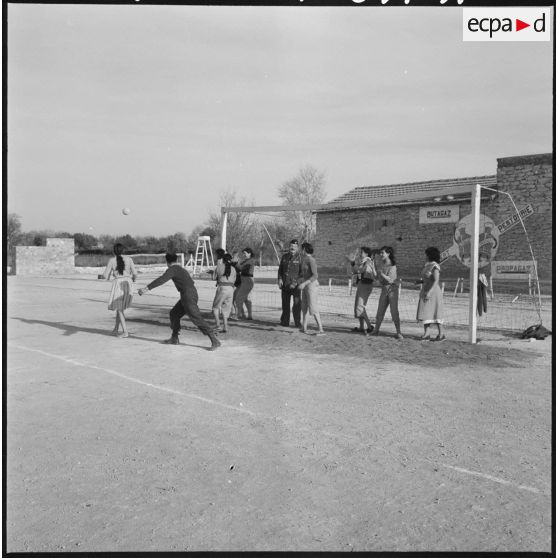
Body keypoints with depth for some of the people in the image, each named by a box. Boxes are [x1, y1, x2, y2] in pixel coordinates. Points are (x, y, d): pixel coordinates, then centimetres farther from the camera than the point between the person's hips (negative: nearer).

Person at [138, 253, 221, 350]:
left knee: (197, 319, -11)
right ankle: (174, 339, 26)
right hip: (192, 294, 10)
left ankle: (215, 341, -14)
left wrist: (147, 288, -26)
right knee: (174, 314, 20)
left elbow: (161, 280, -22)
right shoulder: (182, 269, 23)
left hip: (188, 297, -10)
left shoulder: (172, 269, -6)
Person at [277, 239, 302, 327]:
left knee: (296, 304, -5)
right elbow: (280, 269, 17)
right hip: (285, 284, 5)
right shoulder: (285, 256, 12)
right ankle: (285, 322, 17)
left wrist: (295, 283, -16)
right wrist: (279, 279, 0)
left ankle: (297, 323, 5)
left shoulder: (300, 257, -4)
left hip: (295, 284, -4)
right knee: (285, 304, 8)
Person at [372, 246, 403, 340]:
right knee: (380, 311, 6)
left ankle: (398, 333, 0)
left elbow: (390, 280, -19)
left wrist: (381, 274, -24)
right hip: (384, 290, 5)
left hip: (393, 289, -5)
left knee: (394, 312, -6)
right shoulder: (382, 264, 4)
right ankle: (376, 330, 16)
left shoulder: (393, 266, -13)